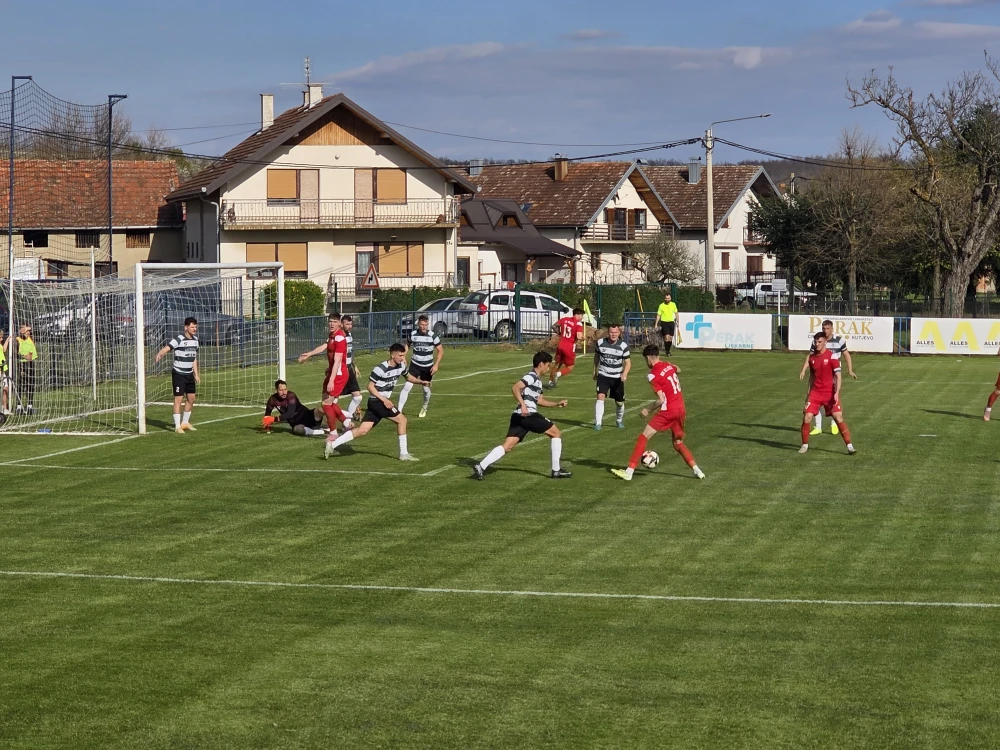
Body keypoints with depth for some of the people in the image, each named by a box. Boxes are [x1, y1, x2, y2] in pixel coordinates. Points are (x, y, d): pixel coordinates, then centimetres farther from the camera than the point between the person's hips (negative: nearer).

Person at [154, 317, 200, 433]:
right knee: (178, 399, -6)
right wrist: (160, 354, -53)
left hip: (189, 374, 7)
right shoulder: (178, 340, -16)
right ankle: (177, 426, -1)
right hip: (178, 374, -7)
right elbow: (166, 348, -30)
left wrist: (196, 374, 18)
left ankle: (185, 423, 27)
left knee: (191, 398, 11)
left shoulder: (195, 340, 7)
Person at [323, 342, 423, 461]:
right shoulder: (381, 368, -20)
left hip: (383, 401, 8)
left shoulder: (401, 366, 4)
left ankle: (332, 444, 3)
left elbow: (408, 376, 24)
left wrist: (421, 381, 7)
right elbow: (370, 386, -15)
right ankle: (404, 453, 0)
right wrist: (384, 400, -22)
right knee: (401, 419, -8)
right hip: (377, 401, -8)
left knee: (363, 430, 2)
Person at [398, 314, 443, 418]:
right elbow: (408, 345, 14)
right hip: (415, 365, 0)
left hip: (428, 367, 0)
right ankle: (399, 410, -13)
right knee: (407, 387, -14)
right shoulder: (413, 334, -6)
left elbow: (440, 350, -5)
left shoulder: (432, 335, -12)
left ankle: (424, 409, 39)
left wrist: (436, 365, -13)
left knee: (426, 389, 11)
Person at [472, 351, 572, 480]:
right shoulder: (532, 377, -6)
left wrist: (557, 404, 31)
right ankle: (556, 470, 7)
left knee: (507, 446, -1)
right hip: (528, 415, -9)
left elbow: (539, 400, 35)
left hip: (519, 416, 9)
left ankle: (481, 467, -15)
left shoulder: (537, 380, 25)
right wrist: (523, 404, -31)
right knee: (556, 434, 5)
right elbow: (515, 388, -21)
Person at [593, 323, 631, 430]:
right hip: (603, 375, 0)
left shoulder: (623, 346, -11)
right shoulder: (600, 343, -7)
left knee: (619, 402, 9)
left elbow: (628, 362, -6)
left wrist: (624, 373, -25)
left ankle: (619, 421, 37)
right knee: (600, 397, -20)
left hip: (617, 377, 1)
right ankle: (597, 423, -17)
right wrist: (595, 371, 18)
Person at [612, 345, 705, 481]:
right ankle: (697, 471, 15)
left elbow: (661, 400, -17)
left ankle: (629, 472, -9)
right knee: (678, 443, 22)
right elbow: (678, 370, 34)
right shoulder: (669, 365, 8)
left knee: (643, 437, -4)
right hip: (681, 410, 7)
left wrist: (648, 410, -4)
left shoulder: (653, 375, -13)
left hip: (668, 411, -7)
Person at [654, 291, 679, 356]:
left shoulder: (673, 305, 5)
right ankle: (666, 351, -6)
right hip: (664, 323, -4)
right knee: (666, 337, -14)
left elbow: (676, 313, 16)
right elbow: (658, 315, -2)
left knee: (670, 338, 4)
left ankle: (668, 351, 18)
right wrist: (656, 324, -7)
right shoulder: (661, 305, -5)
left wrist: (677, 321, 14)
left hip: (671, 322, 4)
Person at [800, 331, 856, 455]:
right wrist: (809, 393, 16)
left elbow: (838, 376, -11)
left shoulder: (832, 356, -8)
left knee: (838, 418, -10)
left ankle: (850, 446, -2)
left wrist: (836, 393, -21)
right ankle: (805, 445, 10)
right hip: (816, 392, 4)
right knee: (807, 418, -7)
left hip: (830, 393, -4)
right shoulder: (812, 357, 8)